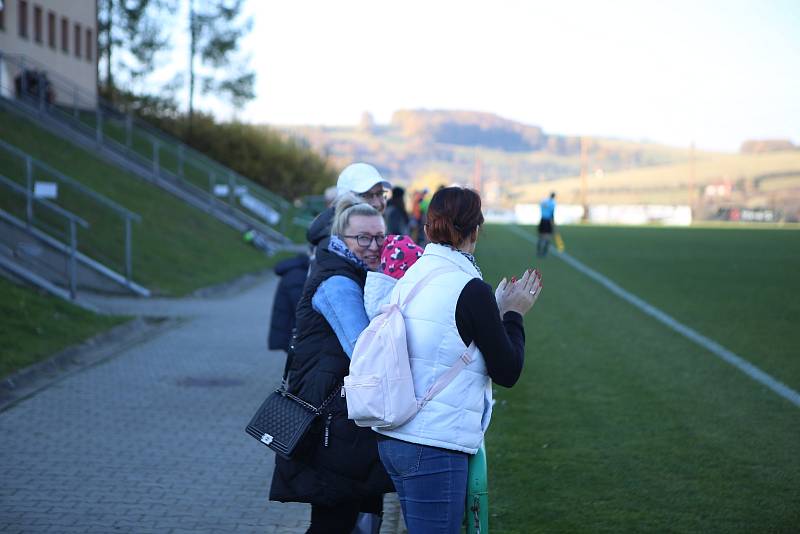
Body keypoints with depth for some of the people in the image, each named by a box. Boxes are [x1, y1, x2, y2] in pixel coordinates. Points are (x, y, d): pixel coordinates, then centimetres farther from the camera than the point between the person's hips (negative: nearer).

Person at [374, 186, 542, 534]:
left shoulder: (409, 279, 8)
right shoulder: (470, 289, -13)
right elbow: (507, 372, -6)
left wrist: (498, 310, 20)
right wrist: (514, 315, 8)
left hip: (393, 438, 8)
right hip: (434, 446, -8)